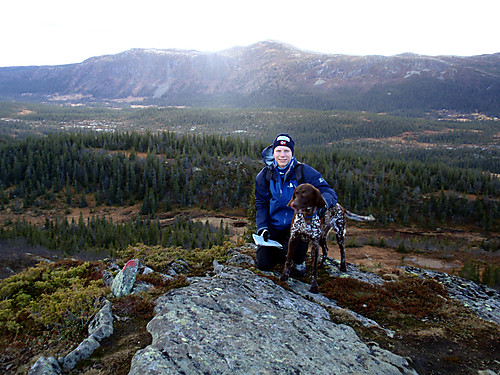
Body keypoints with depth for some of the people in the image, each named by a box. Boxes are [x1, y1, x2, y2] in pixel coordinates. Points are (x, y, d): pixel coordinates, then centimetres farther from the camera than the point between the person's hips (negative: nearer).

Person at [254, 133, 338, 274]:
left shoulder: (305, 172, -13)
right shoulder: (264, 176, -4)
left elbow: (329, 191, -15)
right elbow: (261, 204, 3)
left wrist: (324, 201, -39)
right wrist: (262, 227, -12)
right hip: (273, 225, 3)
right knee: (263, 264, -4)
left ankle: (299, 261, 9)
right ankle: (284, 250, 29)